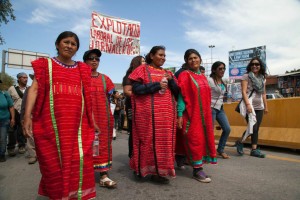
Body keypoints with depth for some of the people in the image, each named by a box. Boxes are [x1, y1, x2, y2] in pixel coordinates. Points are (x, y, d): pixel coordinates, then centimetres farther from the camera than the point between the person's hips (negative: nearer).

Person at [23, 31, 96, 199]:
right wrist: (27, 115, -11)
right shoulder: (45, 64, 11)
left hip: (78, 123, 2)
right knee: (54, 161, 6)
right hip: (51, 121, -2)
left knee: (79, 160, 2)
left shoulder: (82, 69, 16)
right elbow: (35, 89, 0)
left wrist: (92, 120, 14)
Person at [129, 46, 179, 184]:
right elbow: (136, 89, -8)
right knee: (148, 139, -1)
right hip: (148, 112, -5)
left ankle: (159, 170, 13)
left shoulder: (167, 73, 20)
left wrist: (171, 81, -3)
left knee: (164, 141, 3)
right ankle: (144, 168, 14)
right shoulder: (143, 69, 5)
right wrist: (157, 85, -11)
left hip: (166, 112, 5)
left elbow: (177, 92, 15)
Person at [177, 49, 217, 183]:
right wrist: (179, 115, -17)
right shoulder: (184, 75, -5)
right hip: (191, 113, -7)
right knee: (194, 140, -3)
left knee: (204, 138, 11)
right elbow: (181, 96, -11)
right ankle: (197, 170, 8)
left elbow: (206, 97, 18)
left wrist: (208, 114, 15)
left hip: (204, 114, 7)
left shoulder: (203, 76, 15)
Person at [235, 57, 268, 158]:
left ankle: (254, 149, 11)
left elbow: (263, 93, 19)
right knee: (252, 127, -13)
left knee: (256, 129, 5)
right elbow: (243, 92, -11)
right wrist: (248, 104, -20)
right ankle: (240, 142, 9)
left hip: (259, 106, 6)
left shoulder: (262, 78, 15)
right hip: (249, 105, -6)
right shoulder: (246, 76, -2)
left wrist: (266, 106, 15)